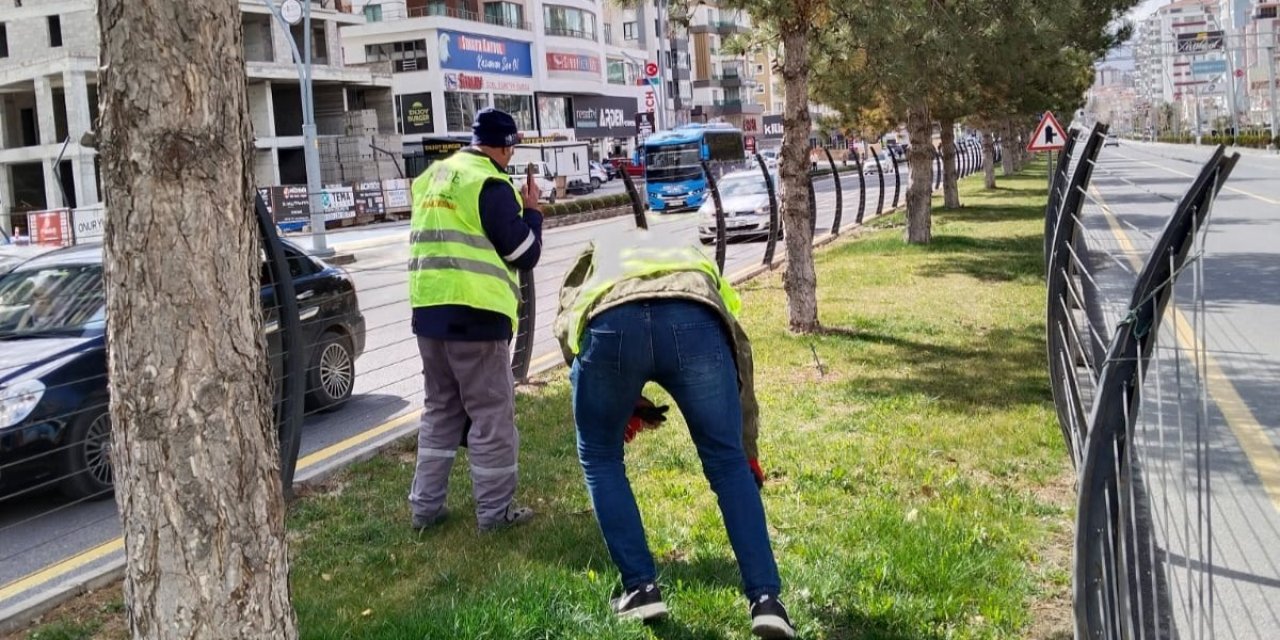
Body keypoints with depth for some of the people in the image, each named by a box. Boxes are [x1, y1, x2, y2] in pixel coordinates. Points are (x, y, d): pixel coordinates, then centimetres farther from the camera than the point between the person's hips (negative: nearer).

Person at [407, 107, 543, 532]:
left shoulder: (430, 179, 15)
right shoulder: (490, 184, -10)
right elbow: (525, 254, -8)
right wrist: (531, 211, 9)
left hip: (428, 310, 8)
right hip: (474, 314, -8)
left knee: (440, 410, 18)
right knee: (491, 415, 3)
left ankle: (425, 506, 21)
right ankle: (495, 511, 10)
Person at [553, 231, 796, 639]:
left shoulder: (597, 258, 44)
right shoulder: (695, 259, 45)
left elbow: (566, 328, 25)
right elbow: (738, 352, 43)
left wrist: (625, 404, 33)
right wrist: (749, 454, 52)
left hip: (609, 323, -1)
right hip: (694, 321, 1)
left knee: (600, 459, 24)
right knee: (728, 464, 18)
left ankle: (641, 589, 23)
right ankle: (766, 600, 15)